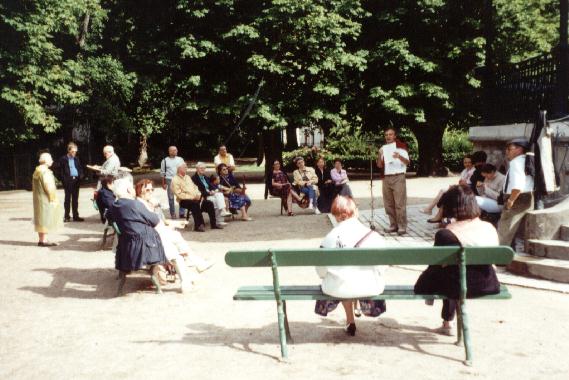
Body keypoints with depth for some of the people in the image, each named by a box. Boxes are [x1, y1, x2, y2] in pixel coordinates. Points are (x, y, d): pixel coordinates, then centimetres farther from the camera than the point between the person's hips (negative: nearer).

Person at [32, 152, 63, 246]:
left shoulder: (37, 171, 12)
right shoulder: (45, 172, -18)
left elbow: (34, 186, 17)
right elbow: (48, 187, -21)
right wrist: (53, 199, -16)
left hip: (38, 199, 10)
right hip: (46, 199, -10)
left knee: (41, 219, 13)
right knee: (46, 219, -6)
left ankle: (41, 239, 18)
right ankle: (44, 240, -6)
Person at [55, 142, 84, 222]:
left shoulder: (76, 159, 13)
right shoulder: (63, 159, -2)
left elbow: (80, 168, 20)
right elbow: (60, 171, -3)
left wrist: (80, 176, 4)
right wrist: (63, 179, -10)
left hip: (76, 180, 5)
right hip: (68, 181, -4)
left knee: (75, 199, 8)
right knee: (67, 198, 1)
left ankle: (76, 216, 13)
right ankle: (66, 216, 6)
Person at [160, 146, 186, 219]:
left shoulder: (180, 159, 9)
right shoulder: (165, 161, 3)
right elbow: (162, 173, 5)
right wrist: (163, 183, 2)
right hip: (169, 180, -1)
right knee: (171, 198, 4)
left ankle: (182, 213, 1)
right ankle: (172, 214, 12)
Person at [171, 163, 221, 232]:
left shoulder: (187, 177, 20)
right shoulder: (175, 180, -5)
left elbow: (195, 187, 21)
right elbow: (179, 194, -14)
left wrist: (198, 194, -1)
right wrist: (192, 197, -19)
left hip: (195, 198, 7)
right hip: (184, 200, -7)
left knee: (209, 203, -11)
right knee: (195, 204, -36)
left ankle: (213, 224, -5)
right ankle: (198, 225, -32)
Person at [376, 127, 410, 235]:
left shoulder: (400, 147, 0)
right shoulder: (383, 148, 13)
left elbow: (407, 162, -11)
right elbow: (379, 165, 10)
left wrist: (399, 156, -32)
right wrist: (379, 155, -9)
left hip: (398, 178, -5)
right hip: (386, 178, 5)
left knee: (400, 204, -8)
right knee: (388, 204, 6)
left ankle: (402, 227, -6)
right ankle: (393, 225, 14)